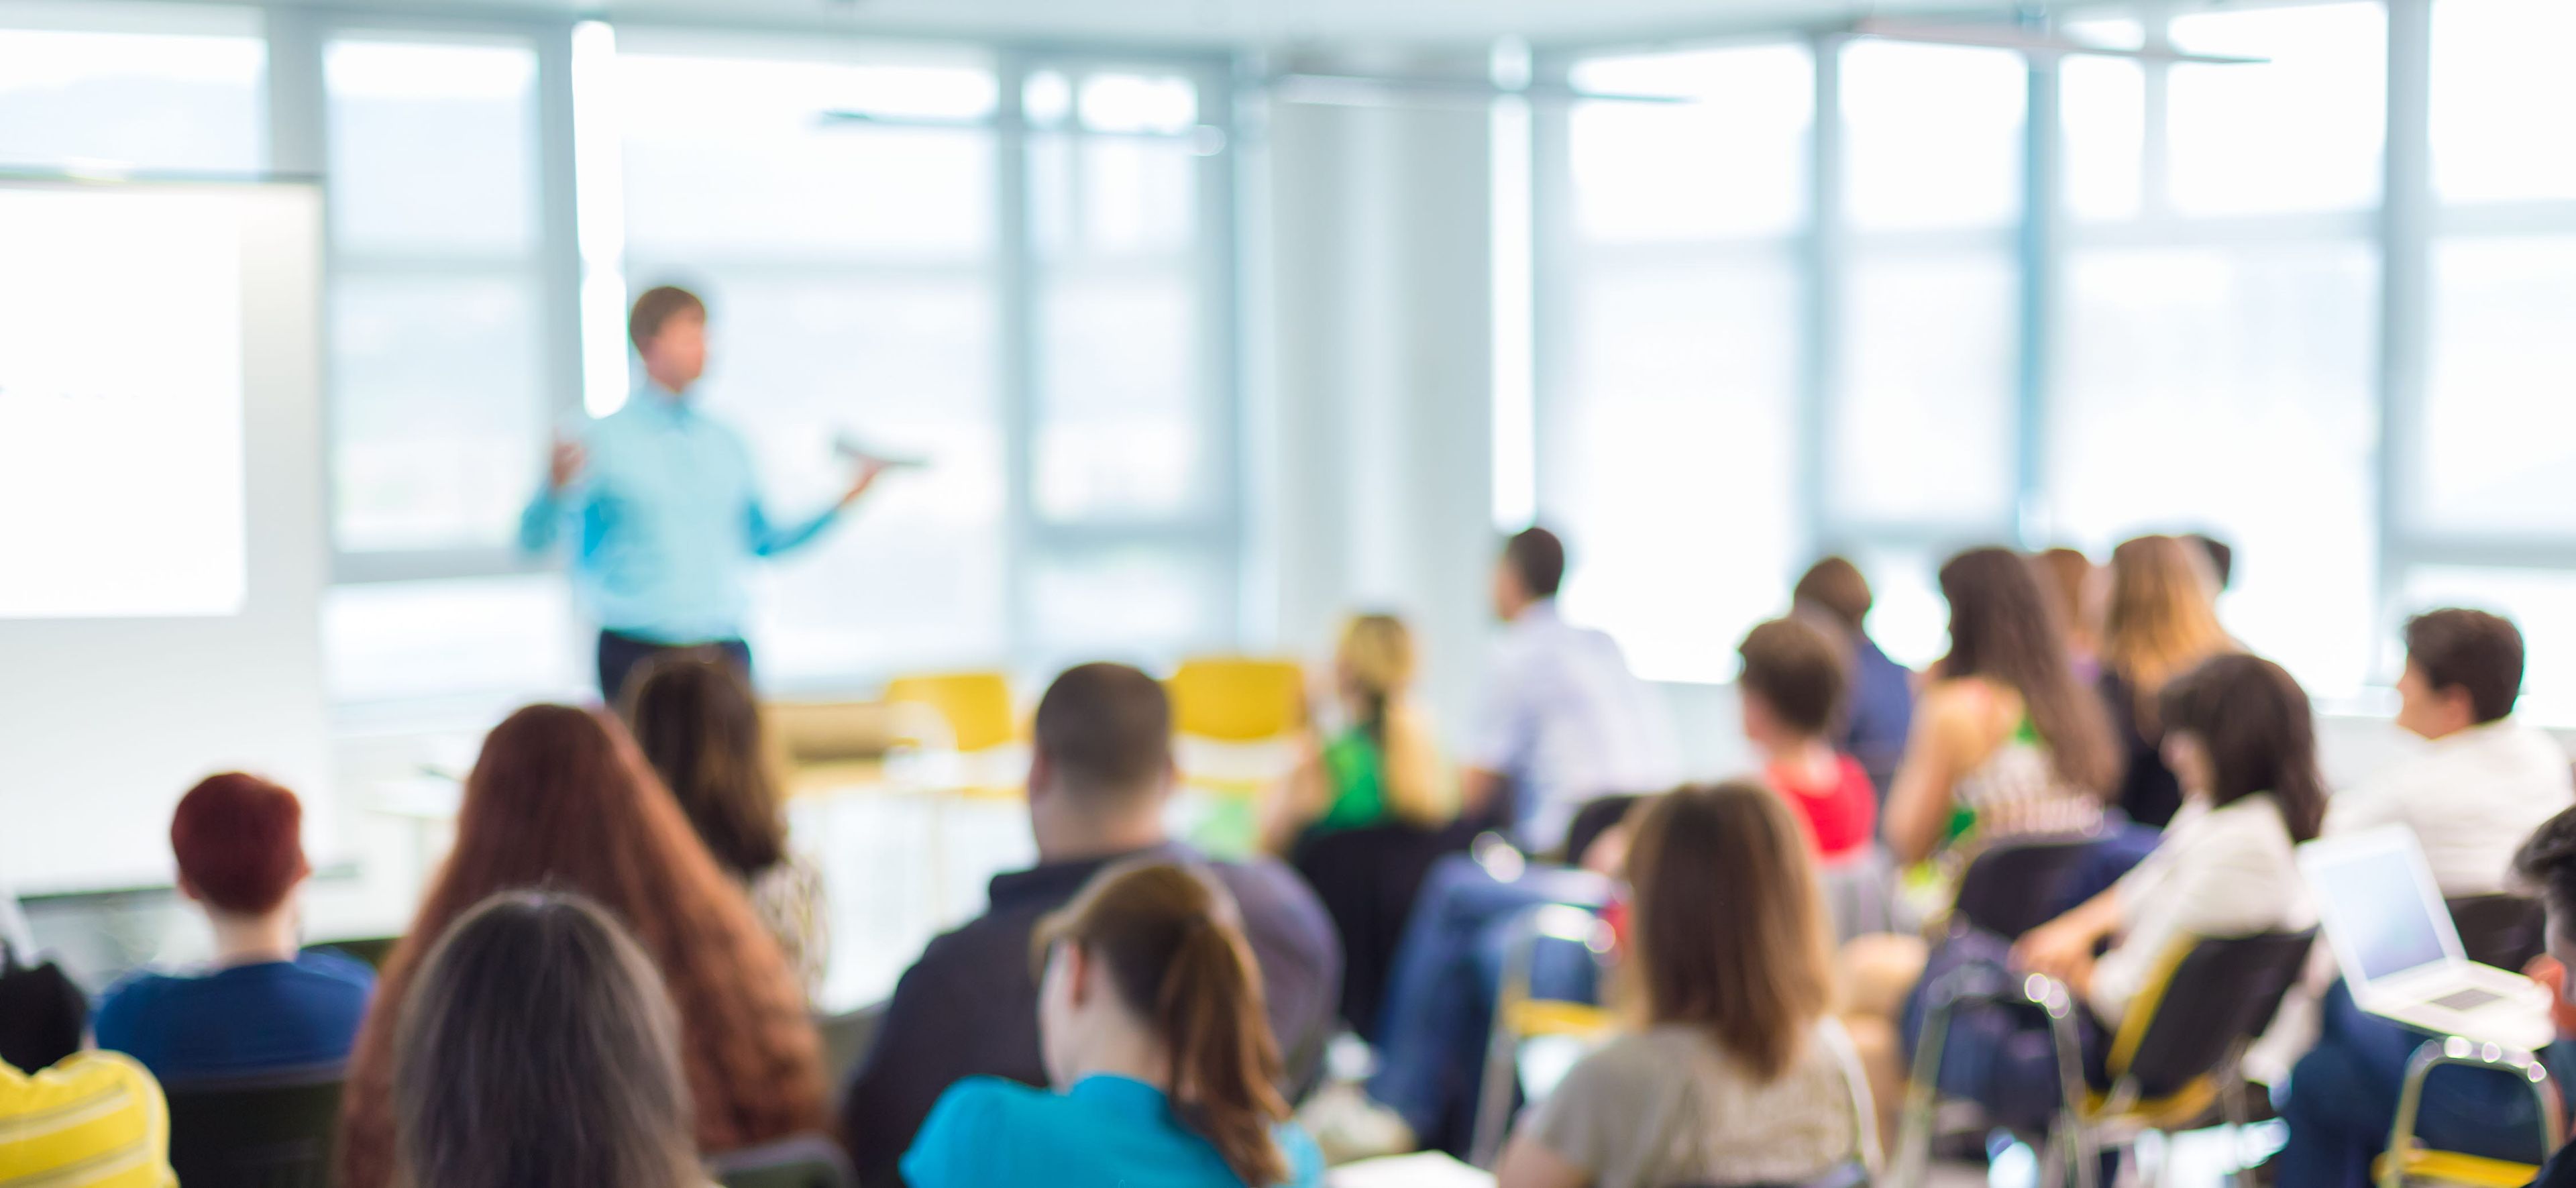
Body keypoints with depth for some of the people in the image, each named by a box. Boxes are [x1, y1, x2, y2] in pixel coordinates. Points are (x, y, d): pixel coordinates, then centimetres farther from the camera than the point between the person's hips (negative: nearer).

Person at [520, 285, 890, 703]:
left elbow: (763, 540, 21)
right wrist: (556, 487, -29)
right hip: (638, 653, -5)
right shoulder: (605, 440, -3)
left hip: (724, 651, 5)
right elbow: (534, 538, -8)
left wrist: (845, 502, 13)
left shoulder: (726, 444, 12)